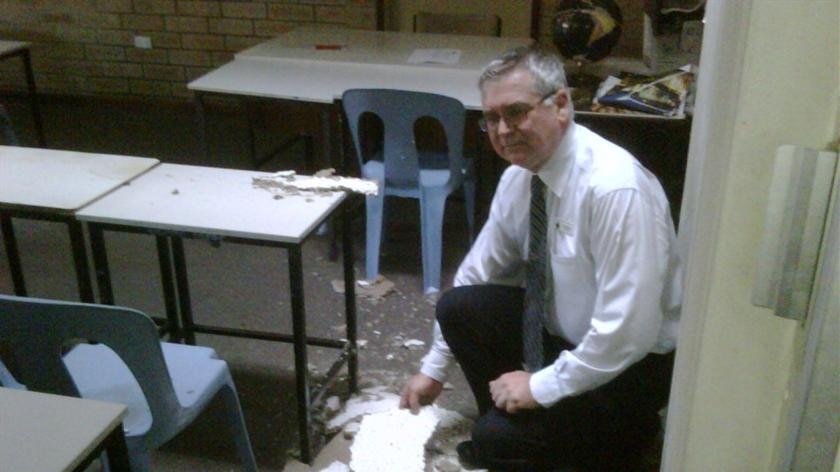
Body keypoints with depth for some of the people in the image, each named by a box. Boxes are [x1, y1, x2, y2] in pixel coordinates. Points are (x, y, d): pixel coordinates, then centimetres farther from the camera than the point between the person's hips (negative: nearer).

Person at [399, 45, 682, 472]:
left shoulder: (615, 188, -31)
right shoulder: (519, 176, -6)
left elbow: (628, 332, -31)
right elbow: (477, 273, 6)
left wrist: (543, 385, -22)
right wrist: (434, 368, 9)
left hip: (631, 361, -7)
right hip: (562, 330, 7)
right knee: (457, 306, -7)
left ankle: (624, 432, 8)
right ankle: (501, 424, 14)